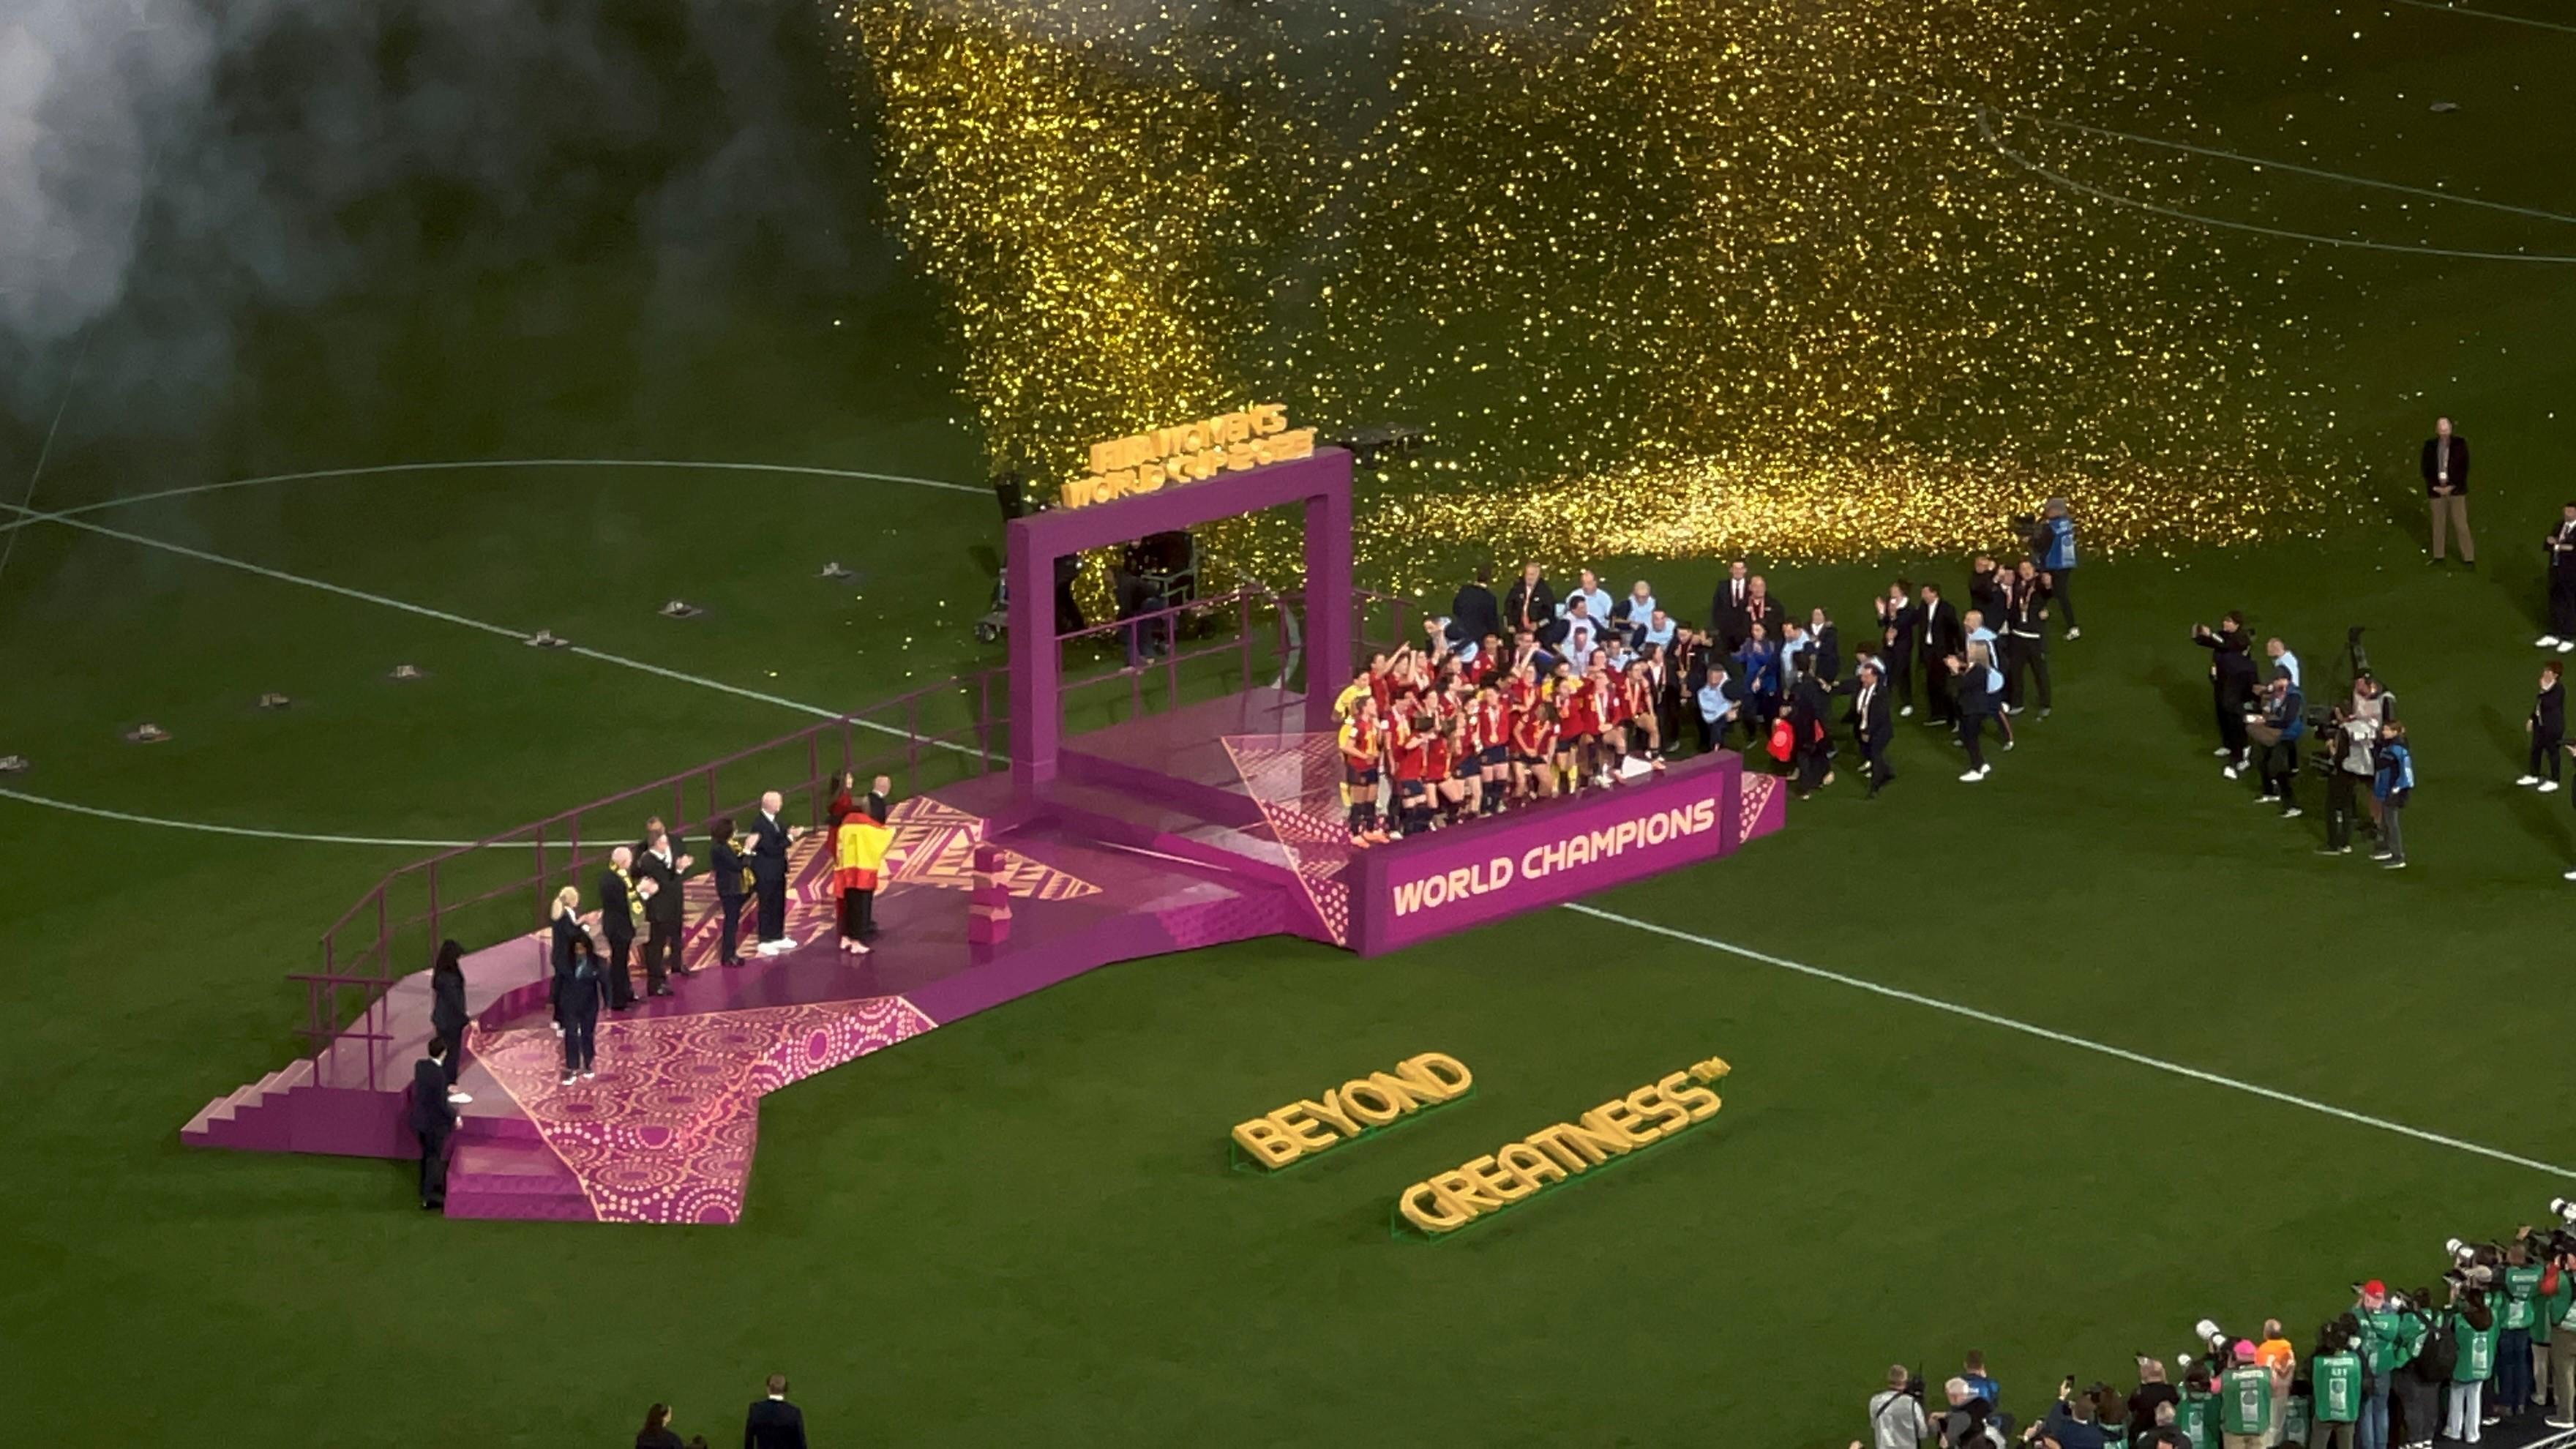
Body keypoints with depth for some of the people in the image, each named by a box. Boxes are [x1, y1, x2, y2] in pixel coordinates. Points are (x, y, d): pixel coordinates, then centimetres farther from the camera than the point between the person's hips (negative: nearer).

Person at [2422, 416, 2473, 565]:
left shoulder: (2460, 443, -7)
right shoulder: (2430, 445, -1)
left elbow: (2464, 467, -6)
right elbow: (2426, 468, 2)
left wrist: (2451, 486, -12)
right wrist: (2435, 487, -9)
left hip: (2456, 489, -2)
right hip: (2437, 490, 2)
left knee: (2461, 524, -2)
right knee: (2438, 524, 13)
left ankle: (2469, 557, 3)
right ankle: (2438, 556, 25)